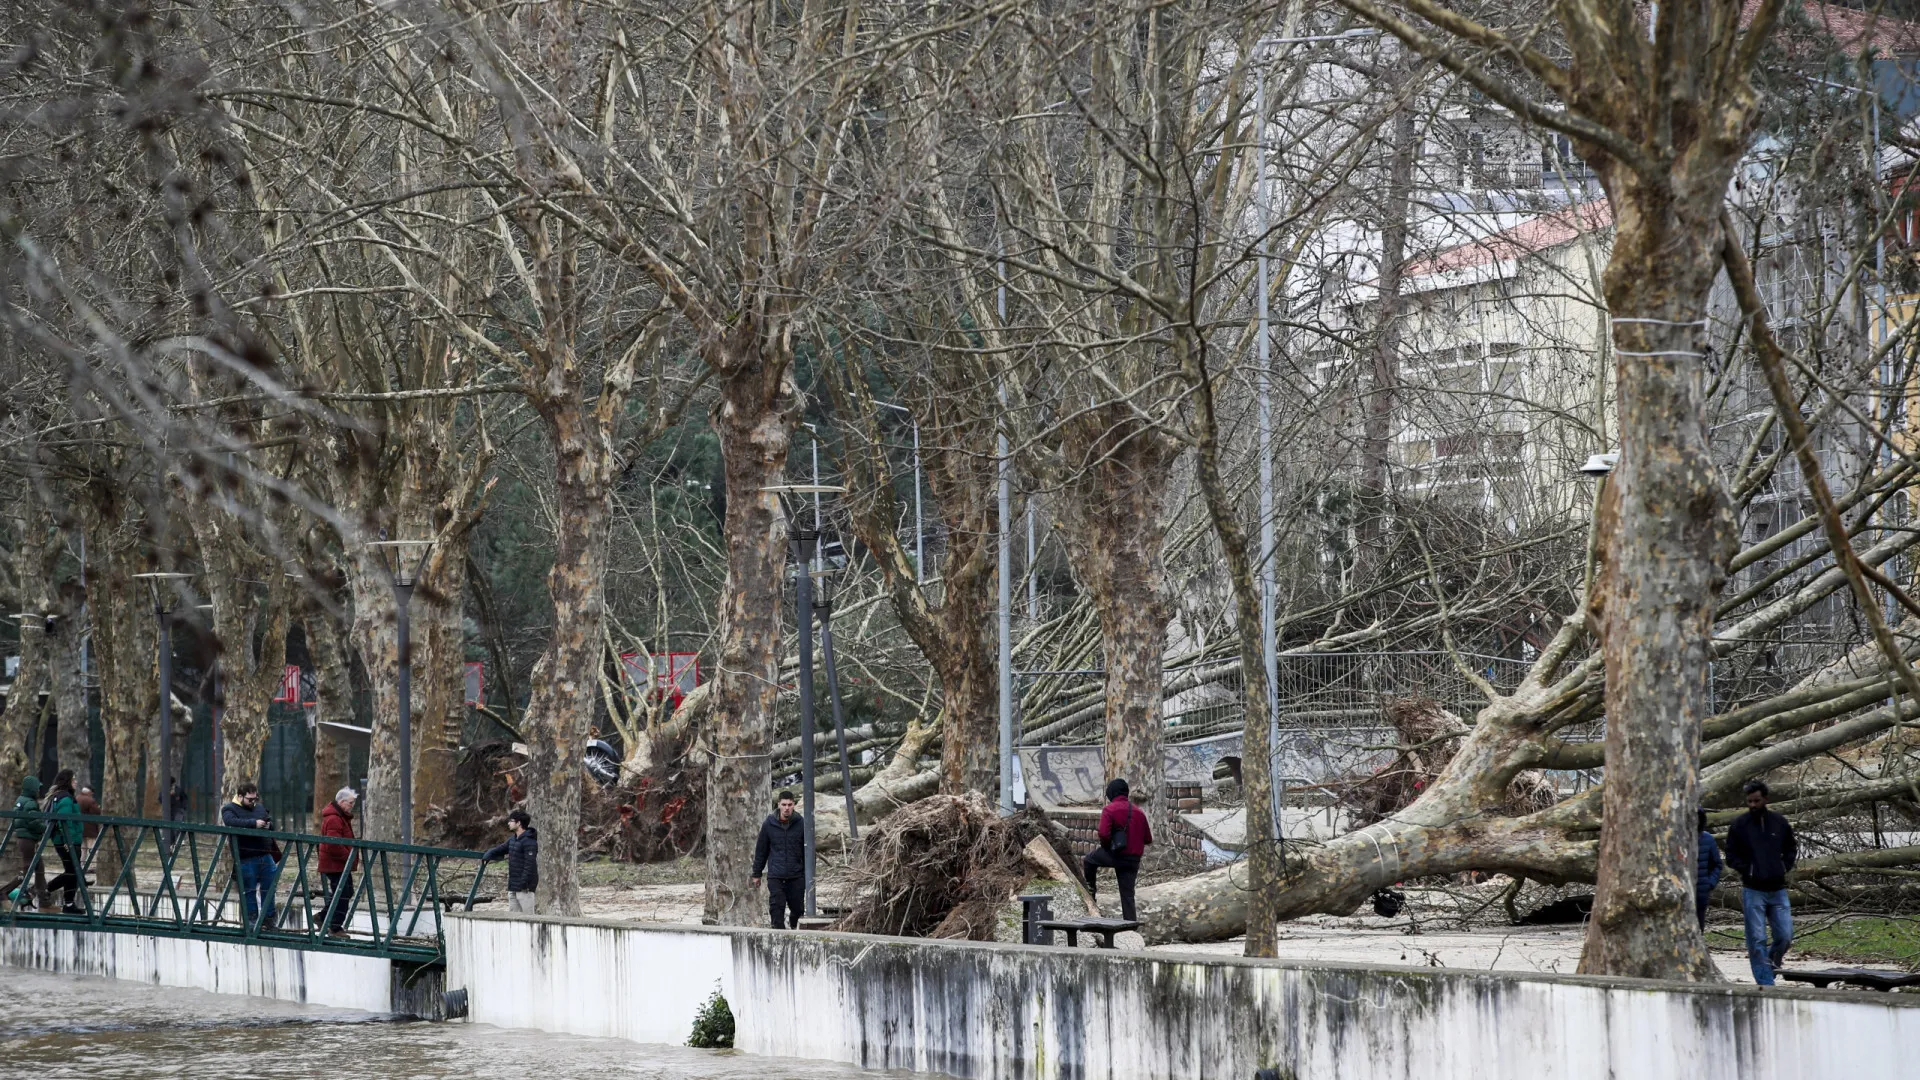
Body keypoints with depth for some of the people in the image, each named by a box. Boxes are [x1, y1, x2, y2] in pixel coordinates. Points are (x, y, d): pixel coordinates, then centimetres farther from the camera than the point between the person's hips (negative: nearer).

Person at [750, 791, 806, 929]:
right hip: (775, 876, -1)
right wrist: (756, 874, 10)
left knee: (797, 908, 8)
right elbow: (761, 851, 8)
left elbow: (807, 850, 6)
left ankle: (793, 923, 39)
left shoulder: (801, 823, 0)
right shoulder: (768, 824, 0)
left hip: (796, 876, 1)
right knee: (776, 908, -9)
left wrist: (808, 874, 5)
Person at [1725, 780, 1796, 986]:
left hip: (1778, 889, 2)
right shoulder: (1739, 825, 0)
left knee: (1785, 936, 0)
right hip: (1753, 890, -2)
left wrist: (1784, 868, 3)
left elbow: (1790, 850, 19)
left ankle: (1771, 964, 27)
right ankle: (1765, 983, -1)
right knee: (1757, 940, -4)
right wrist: (1748, 870, -7)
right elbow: (1731, 856, 5)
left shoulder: (1780, 823, 7)